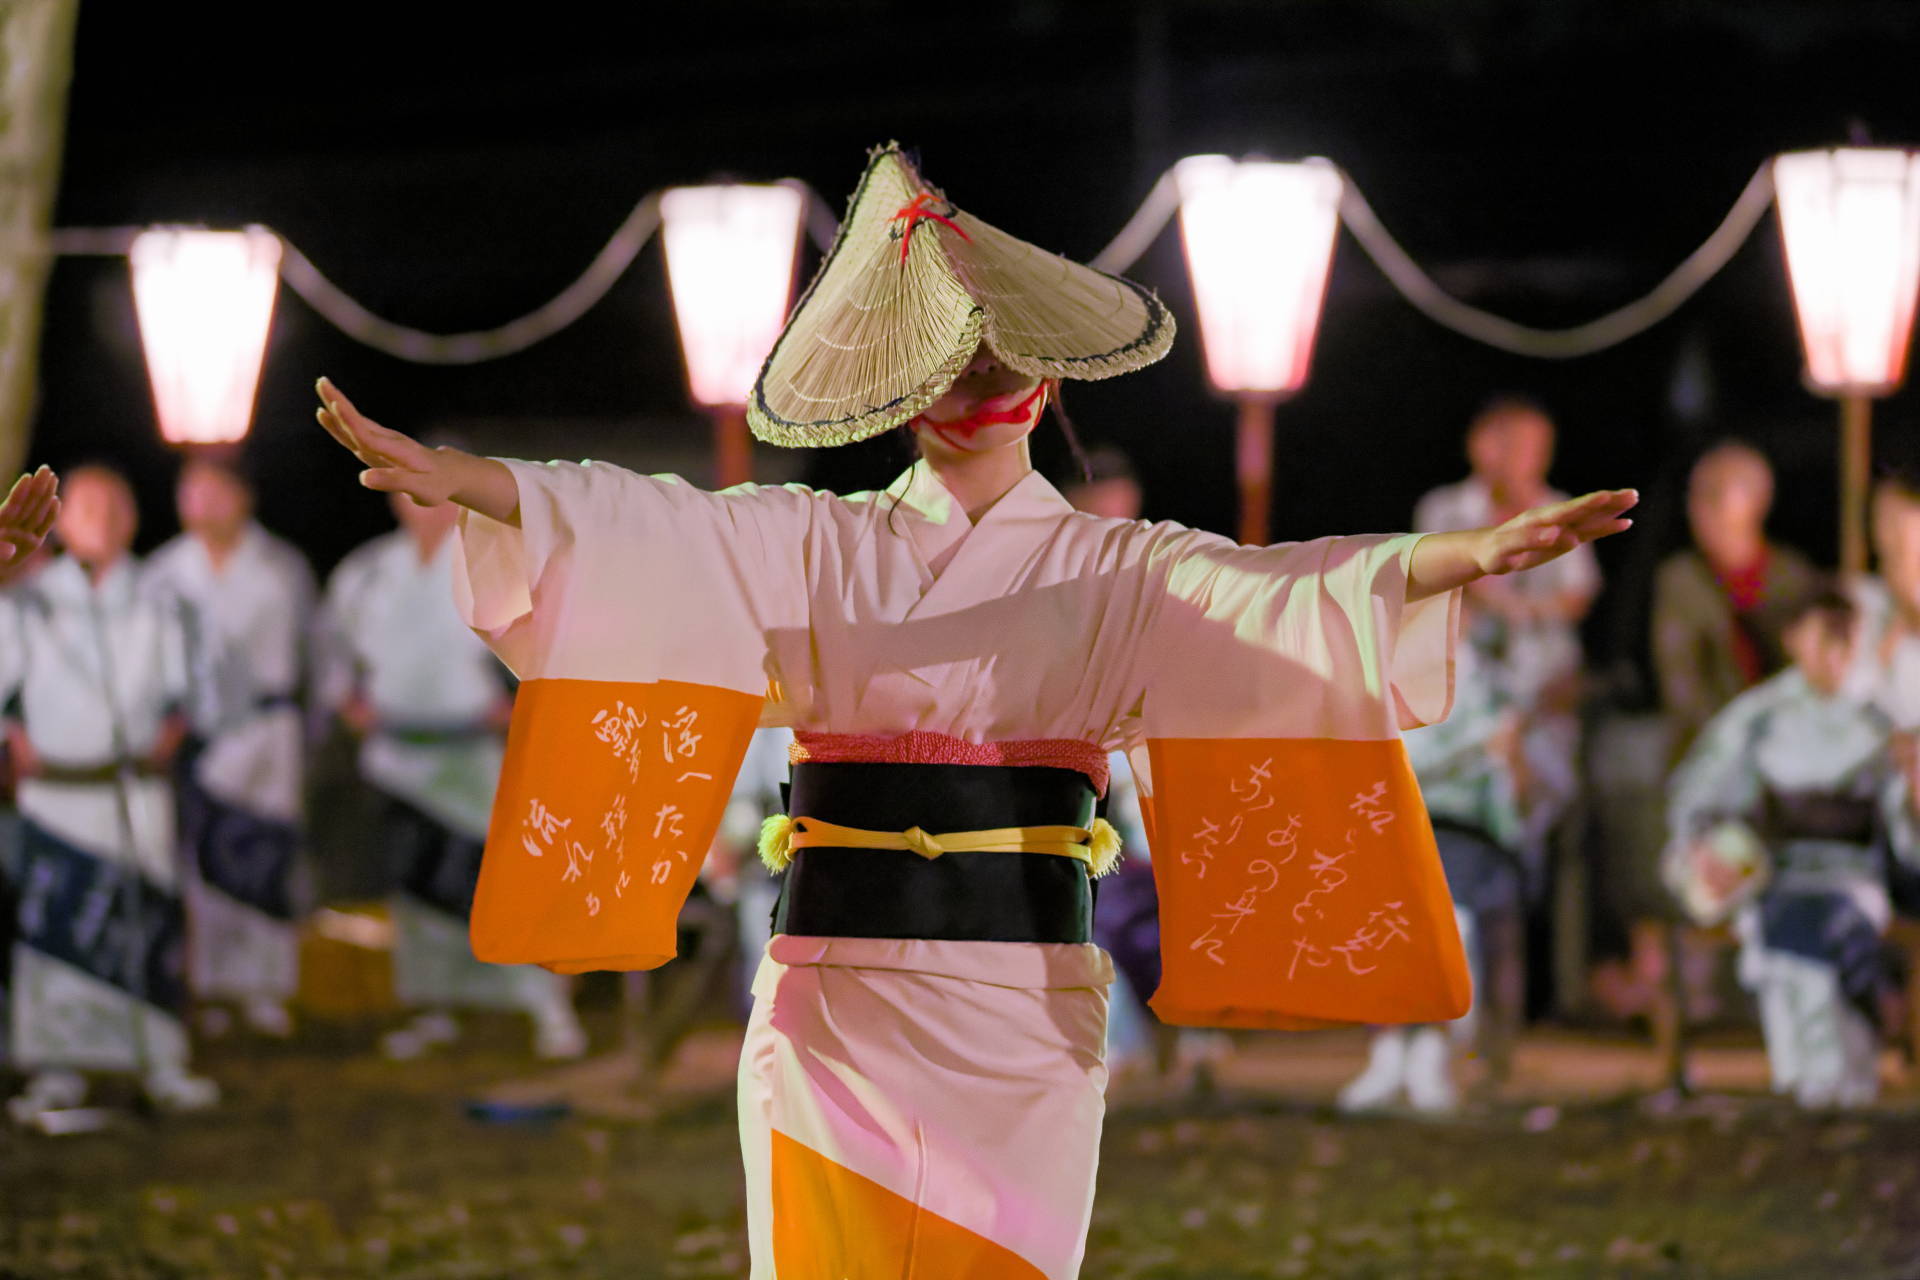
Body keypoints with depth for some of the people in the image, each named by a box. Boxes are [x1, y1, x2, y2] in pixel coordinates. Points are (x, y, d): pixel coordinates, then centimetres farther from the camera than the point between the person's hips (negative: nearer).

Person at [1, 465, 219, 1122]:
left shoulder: (155, 606, 8)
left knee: (149, 920, 0)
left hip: (138, 789, 1)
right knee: (53, 926, -4)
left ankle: (161, 1063, 9)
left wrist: (170, 733, -3)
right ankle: (57, 1070, 3)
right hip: (56, 789, -1)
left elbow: (181, 686, 13)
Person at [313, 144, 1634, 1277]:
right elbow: (637, 531, -3)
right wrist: (445, 473, -18)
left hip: (1018, 1008, -1)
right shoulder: (818, 549, 9)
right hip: (833, 995, 1)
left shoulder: (1108, 573, 6)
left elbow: (1271, 592, -8)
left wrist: (1475, 556, -24)